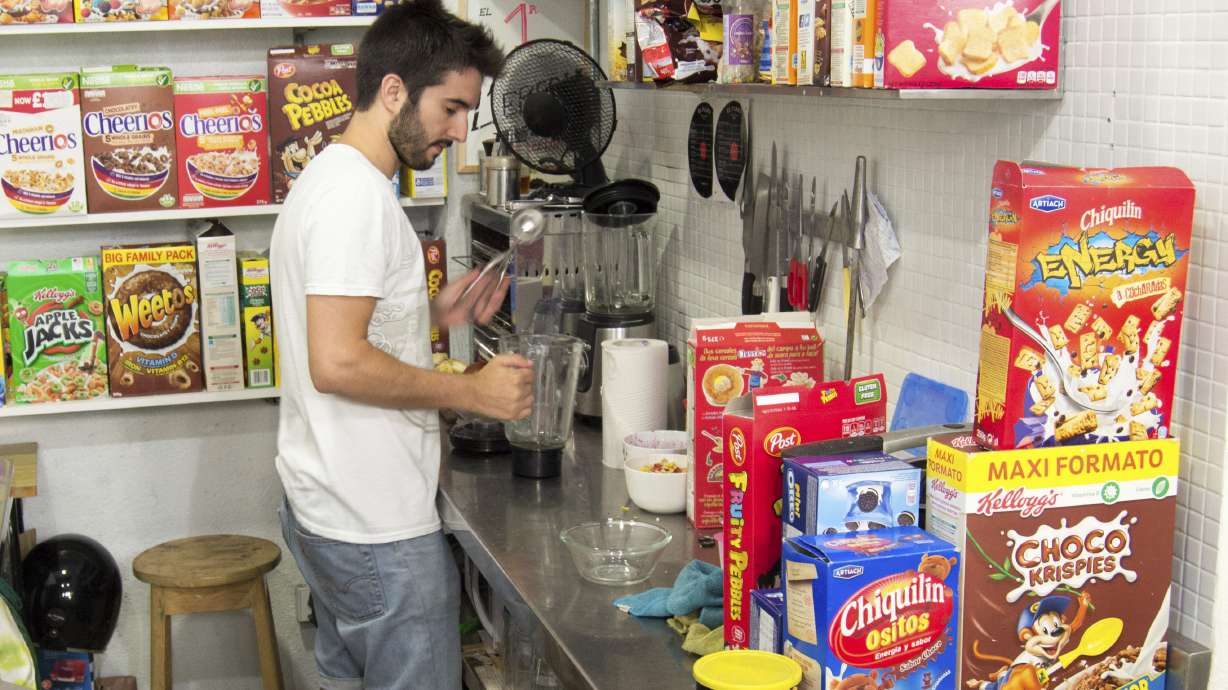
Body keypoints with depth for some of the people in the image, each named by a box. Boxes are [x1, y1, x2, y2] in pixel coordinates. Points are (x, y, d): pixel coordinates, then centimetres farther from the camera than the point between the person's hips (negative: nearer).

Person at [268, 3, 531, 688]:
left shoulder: (327, 177, 13)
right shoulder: (358, 195, -20)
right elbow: (338, 364, -27)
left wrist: (431, 315, 9)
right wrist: (473, 392, -18)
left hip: (324, 506, 10)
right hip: (378, 528, -10)